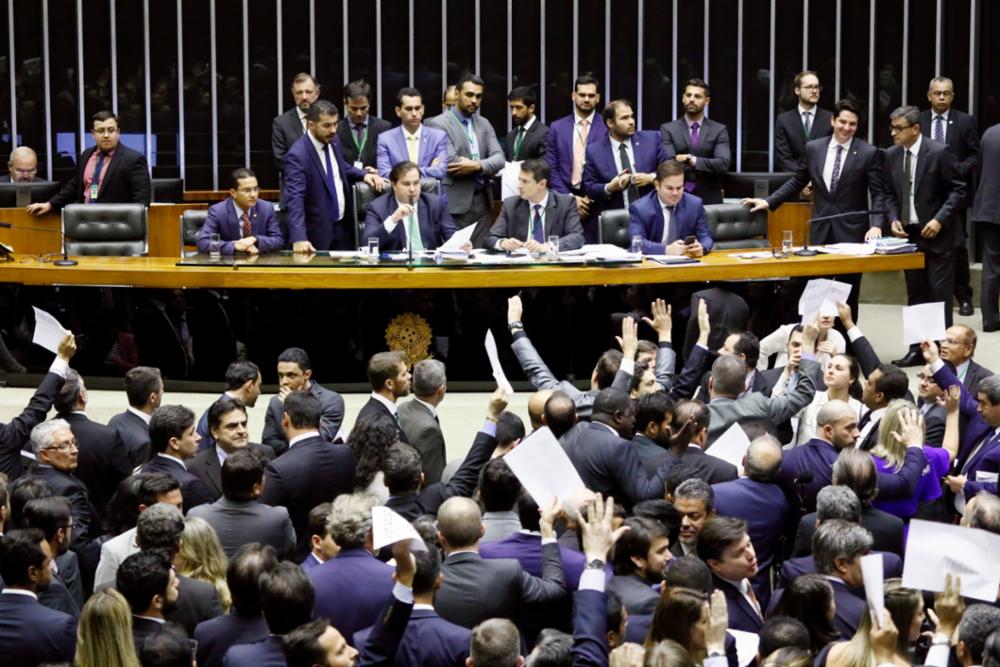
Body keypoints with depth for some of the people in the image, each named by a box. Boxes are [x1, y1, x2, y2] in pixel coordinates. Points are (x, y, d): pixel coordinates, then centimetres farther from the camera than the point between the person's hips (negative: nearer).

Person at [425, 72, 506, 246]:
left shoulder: (484, 124, 15)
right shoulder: (439, 124, -5)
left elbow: (499, 159, 4)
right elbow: (452, 162, -15)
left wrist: (478, 165, -17)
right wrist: (483, 168, -4)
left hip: (482, 201, 6)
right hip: (456, 203, -6)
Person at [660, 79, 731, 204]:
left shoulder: (719, 130, 7)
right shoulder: (668, 129, 4)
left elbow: (723, 164, -7)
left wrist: (693, 160, -15)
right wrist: (708, 169, -10)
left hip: (709, 200, 1)